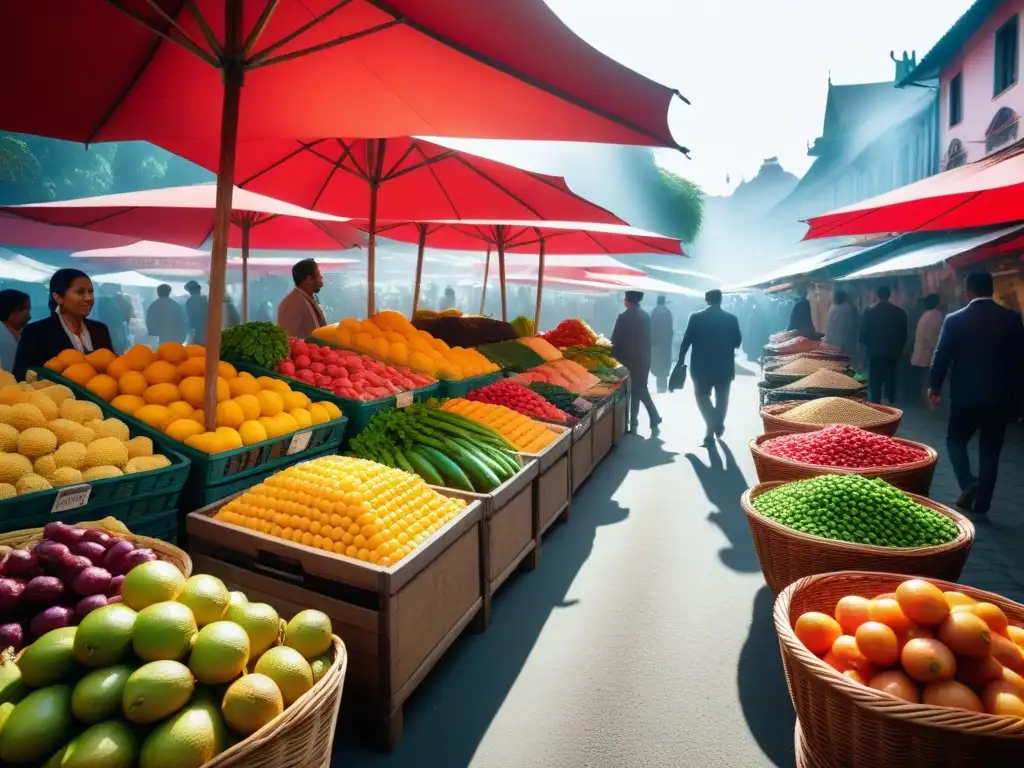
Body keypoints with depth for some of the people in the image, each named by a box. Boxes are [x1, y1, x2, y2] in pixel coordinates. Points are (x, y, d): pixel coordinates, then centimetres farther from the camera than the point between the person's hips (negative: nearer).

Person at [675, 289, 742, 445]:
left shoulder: (696, 317, -7)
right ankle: (718, 427, 26)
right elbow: (738, 342, 3)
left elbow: (686, 340, -5)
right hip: (724, 366, 2)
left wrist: (680, 360, 6)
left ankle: (712, 426, -12)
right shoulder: (731, 319, -3)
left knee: (703, 396, 8)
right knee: (721, 398, 18)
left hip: (701, 366, -1)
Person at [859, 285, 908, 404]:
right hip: (893, 352, 2)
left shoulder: (870, 310, -8)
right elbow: (904, 334, 3)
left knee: (875, 381, 4)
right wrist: (899, 348, 16)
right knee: (890, 380, 12)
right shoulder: (900, 312, -1)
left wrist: (867, 345, 10)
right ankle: (891, 403, 16)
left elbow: (863, 331, -7)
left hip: (875, 351, -2)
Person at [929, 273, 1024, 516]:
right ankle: (981, 504, 14)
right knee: (990, 451, 10)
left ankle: (968, 483, -6)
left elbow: (942, 356, -4)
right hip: (1000, 397, 2)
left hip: (965, 395, -2)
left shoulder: (955, 320, -8)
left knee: (956, 440, 16)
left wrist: (934, 387, 7)